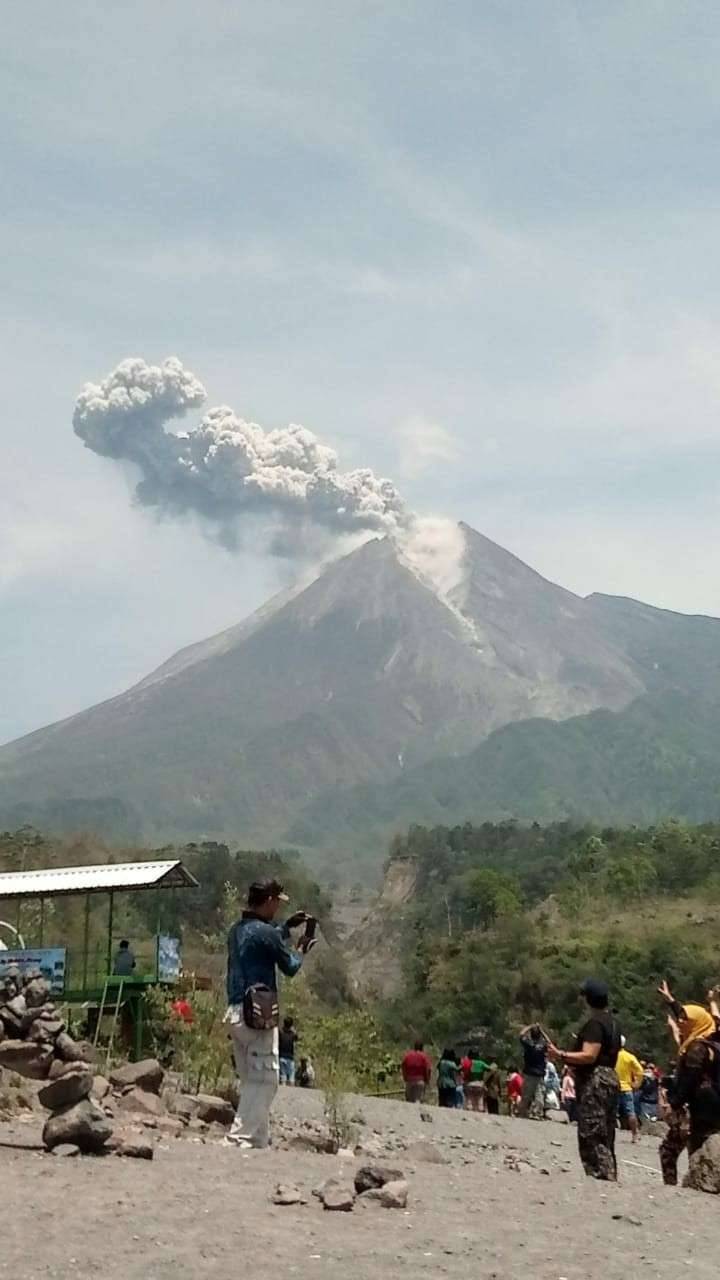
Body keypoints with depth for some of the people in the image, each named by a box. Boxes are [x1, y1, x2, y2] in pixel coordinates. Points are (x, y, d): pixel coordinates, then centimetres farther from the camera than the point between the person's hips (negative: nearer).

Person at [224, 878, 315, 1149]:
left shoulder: (237, 930, 12)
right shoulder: (265, 931, -14)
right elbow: (290, 968, -3)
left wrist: (287, 927, 33)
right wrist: (301, 949, 16)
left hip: (235, 1012, 9)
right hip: (258, 1015, -9)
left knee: (251, 1082, 15)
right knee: (264, 1081, -6)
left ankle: (260, 1142, 18)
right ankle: (238, 1140, -13)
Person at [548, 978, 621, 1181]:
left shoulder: (594, 1023, -13)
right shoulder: (612, 1023, 18)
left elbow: (589, 1056, -21)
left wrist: (561, 1055, -15)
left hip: (594, 1081, -10)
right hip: (610, 1078, 10)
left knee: (591, 1137, -10)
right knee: (605, 1139, 13)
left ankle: (601, 1176, -15)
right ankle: (609, 1177, 15)